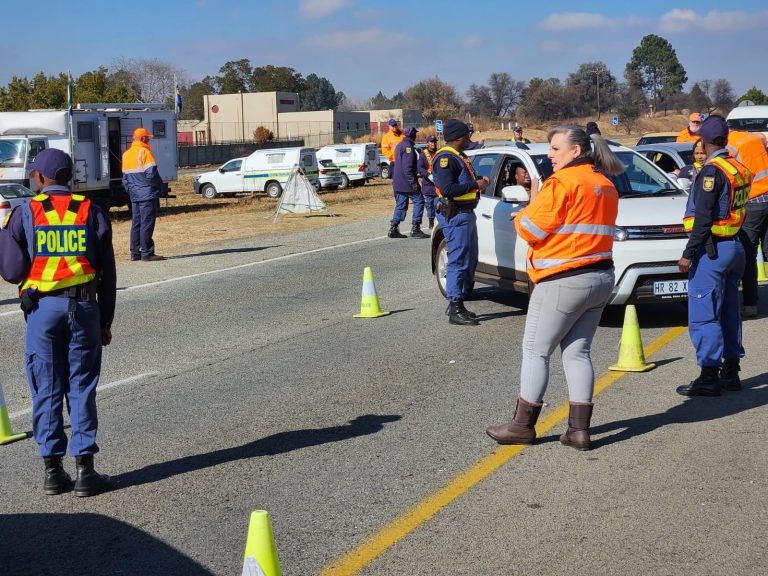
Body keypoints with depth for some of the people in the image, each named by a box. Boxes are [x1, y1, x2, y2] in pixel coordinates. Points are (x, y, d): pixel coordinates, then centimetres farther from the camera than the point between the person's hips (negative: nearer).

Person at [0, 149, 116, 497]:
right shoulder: (92, 212, 4)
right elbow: (106, 273, 4)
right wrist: (106, 321, 11)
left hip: (42, 308, -1)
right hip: (84, 306, 1)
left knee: (47, 390, 8)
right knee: (82, 389, 6)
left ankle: (53, 470, 11)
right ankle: (85, 470, 5)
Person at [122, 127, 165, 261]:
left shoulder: (126, 154, 14)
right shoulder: (144, 152, -11)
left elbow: (125, 178, 17)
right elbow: (151, 173, -18)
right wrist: (159, 185, -3)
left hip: (134, 195, 8)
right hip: (147, 194, -8)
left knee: (136, 223, 12)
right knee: (147, 223, -7)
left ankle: (135, 252, 13)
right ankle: (147, 253, -7)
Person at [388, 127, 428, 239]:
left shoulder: (399, 146, 17)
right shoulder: (408, 147, -14)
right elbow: (408, 167, -21)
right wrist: (413, 182, -21)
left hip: (398, 182, 10)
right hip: (407, 182, -10)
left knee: (400, 205, 11)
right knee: (418, 201, -3)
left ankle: (393, 229, 6)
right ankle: (415, 228, -7)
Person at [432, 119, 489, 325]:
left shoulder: (459, 157, 19)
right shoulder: (446, 158, -15)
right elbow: (447, 189, -24)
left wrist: (478, 180, 9)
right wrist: (475, 185, -17)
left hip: (466, 213, 11)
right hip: (455, 215, -11)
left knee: (470, 261, 15)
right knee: (459, 261, -9)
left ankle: (458, 303, 22)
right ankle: (455, 310, -6)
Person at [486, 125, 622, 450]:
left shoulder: (562, 183, -13)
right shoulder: (605, 186, 15)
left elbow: (531, 230, -14)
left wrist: (523, 213, 7)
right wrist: (535, 213, 10)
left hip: (564, 281, -8)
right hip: (601, 279, 8)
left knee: (535, 351, 3)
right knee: (577, 352, 11)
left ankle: (522, 425, 9)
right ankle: (579, 429, 9)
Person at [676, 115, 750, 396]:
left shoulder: (712, 171, -17)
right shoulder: (739, 169, 11)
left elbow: (704, 217, -21)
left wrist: (689, 254, -19)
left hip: (712, 249, -9)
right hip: (735, 246, 9)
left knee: (703, 316, -5)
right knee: (729, 312, 16)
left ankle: (709, 378, -3)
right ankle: (731, 373, 22)